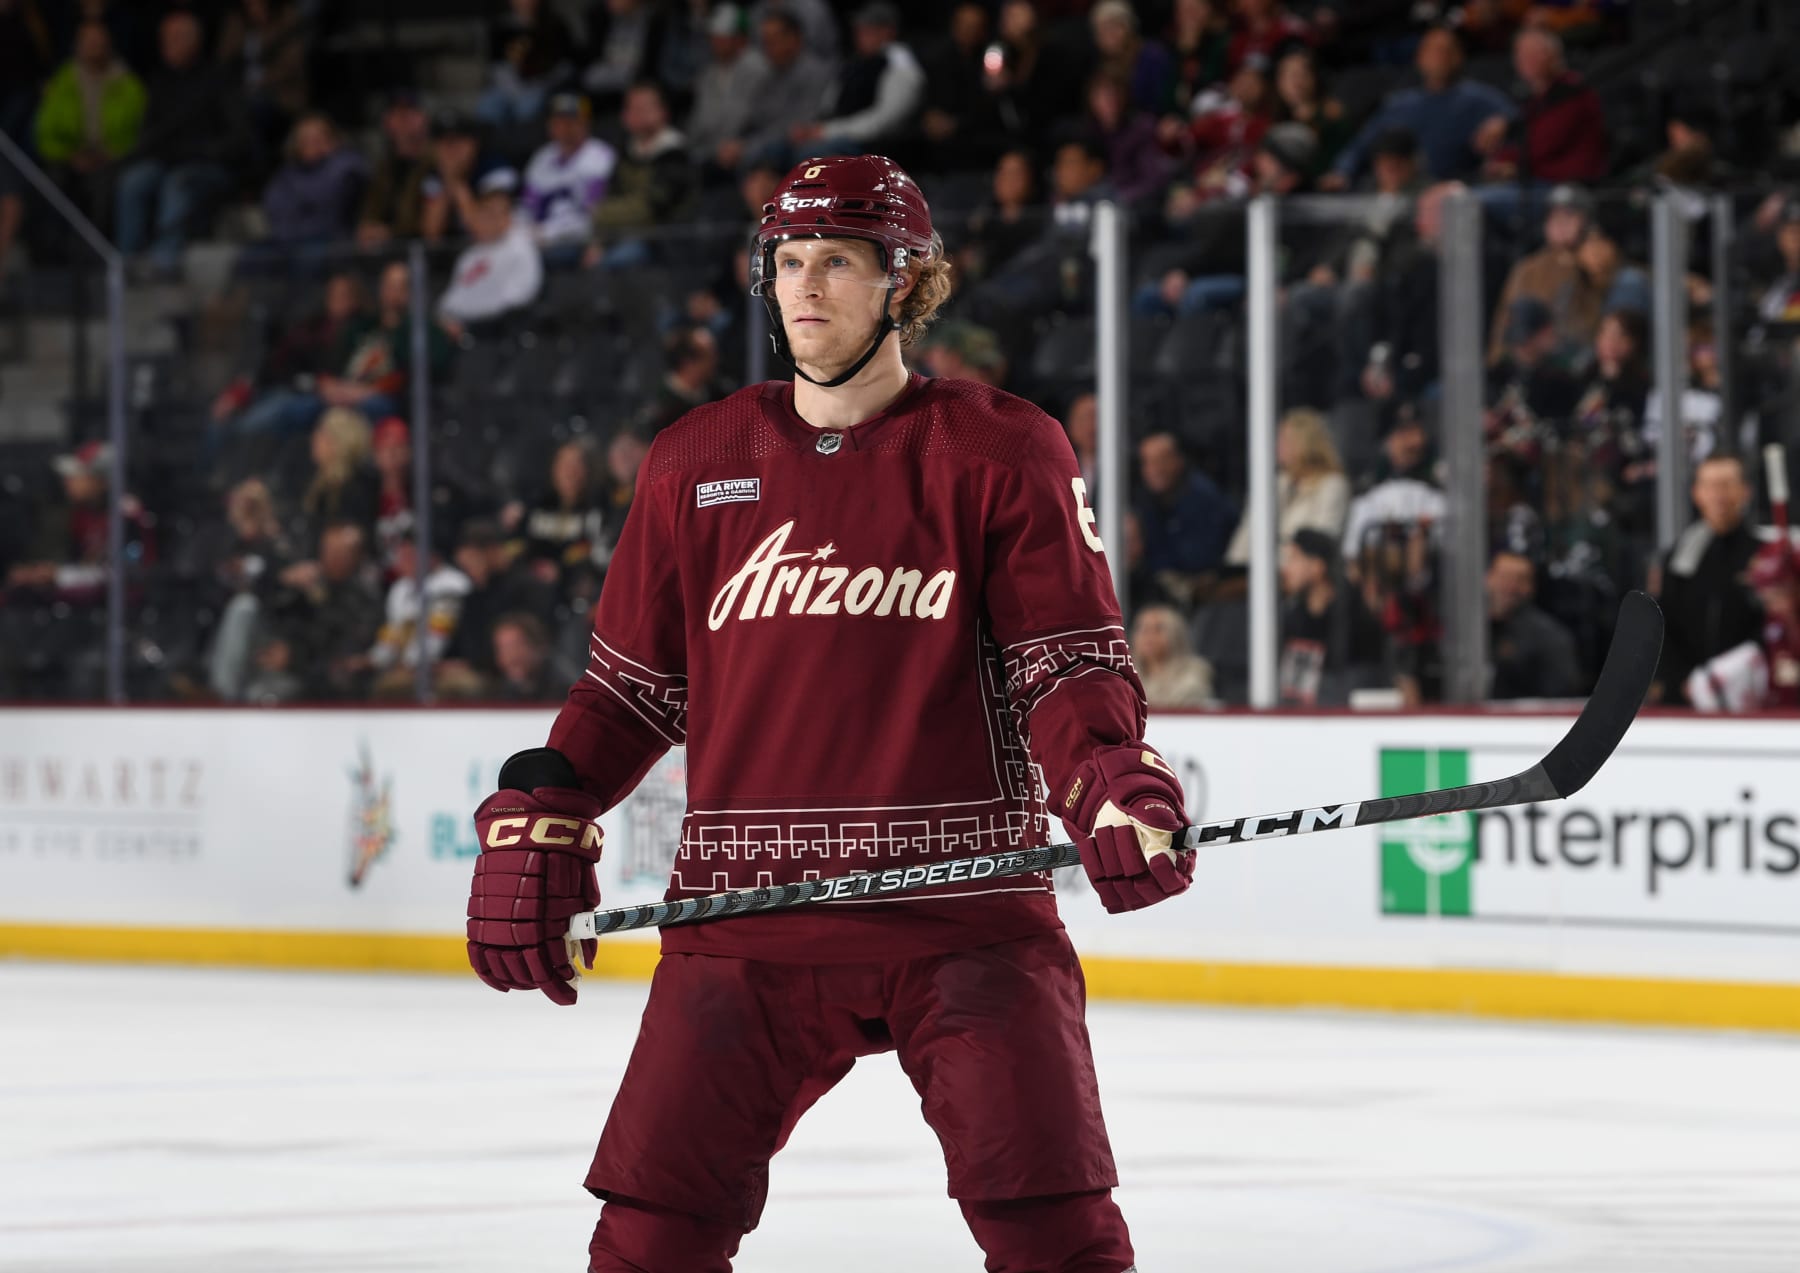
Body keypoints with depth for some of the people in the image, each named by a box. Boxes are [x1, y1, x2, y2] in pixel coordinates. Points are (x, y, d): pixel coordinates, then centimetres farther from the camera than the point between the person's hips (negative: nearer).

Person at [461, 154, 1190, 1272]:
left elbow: (1067, 656, 0)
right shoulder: (698, 463, 11)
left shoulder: (1000, 453, 1)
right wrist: (536, 822, 7)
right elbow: (634, 683, 17)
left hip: (966, 913, -3)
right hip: (748, 917, 3)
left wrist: (1109, 782, -19)